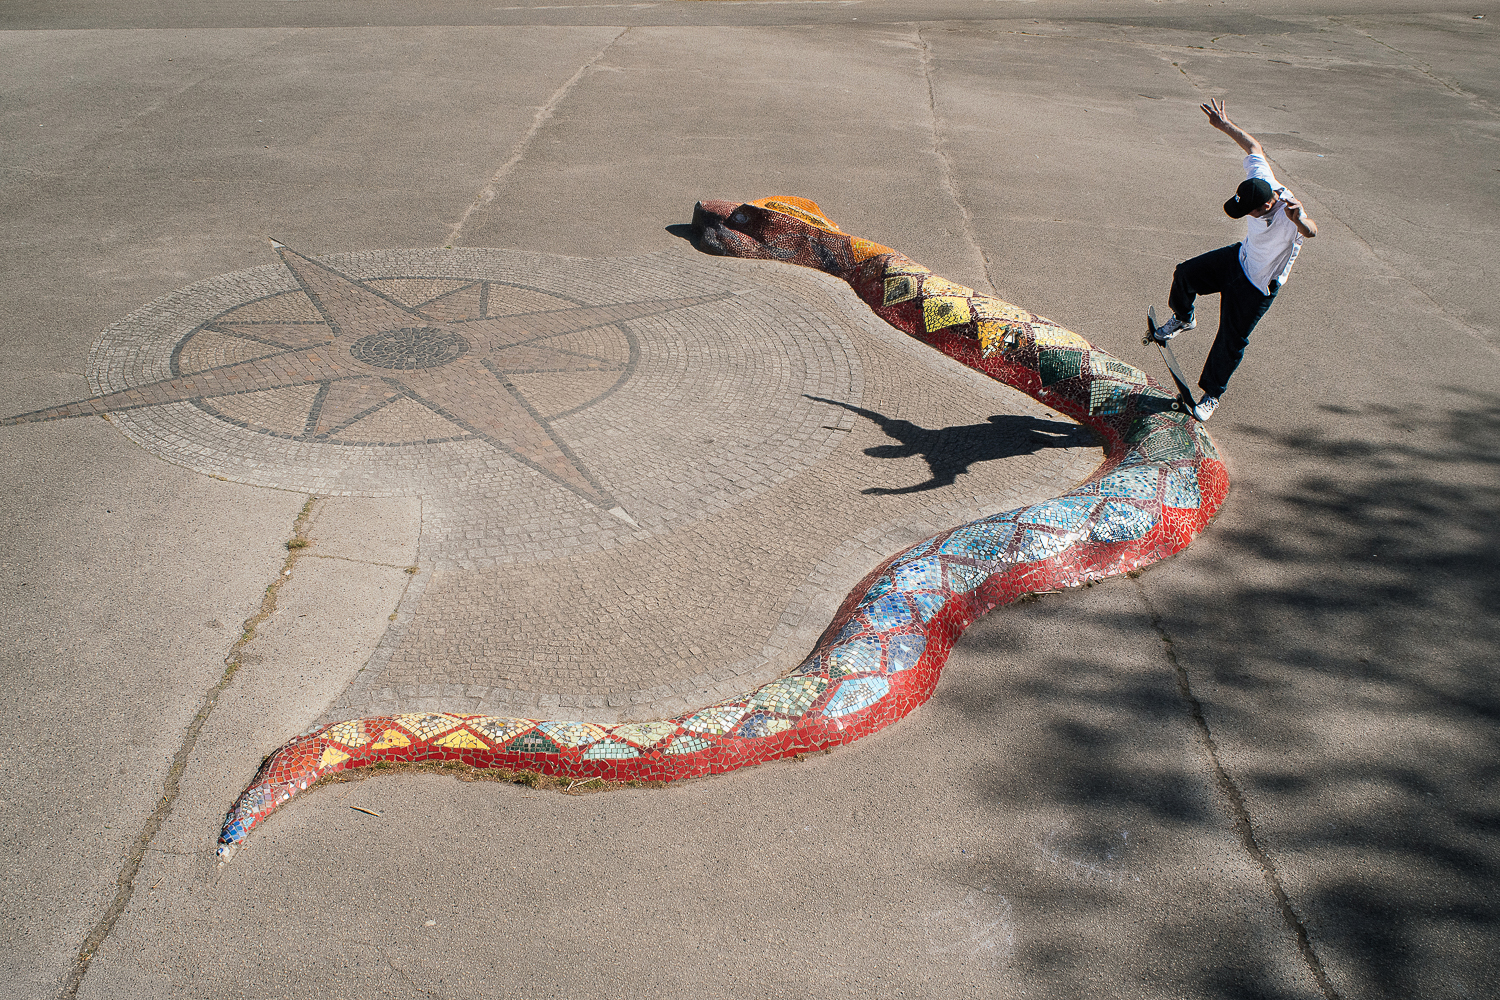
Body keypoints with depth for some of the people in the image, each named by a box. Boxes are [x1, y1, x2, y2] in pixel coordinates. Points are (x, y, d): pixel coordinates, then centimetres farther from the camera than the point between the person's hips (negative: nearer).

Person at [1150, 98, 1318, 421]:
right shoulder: (1260, 179, -19)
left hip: (1258, 285, -6)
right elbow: (1253, 146, -1)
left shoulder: (1290, 212, -38)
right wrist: (1224, 125, 8)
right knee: (1185, 274, 0)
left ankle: (1212, 394, 19)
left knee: (1232, 339, -1)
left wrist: (1301, 220, -81)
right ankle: (1183, 318, 31)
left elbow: (1311, 231, -59)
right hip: (1240, 257, 7)